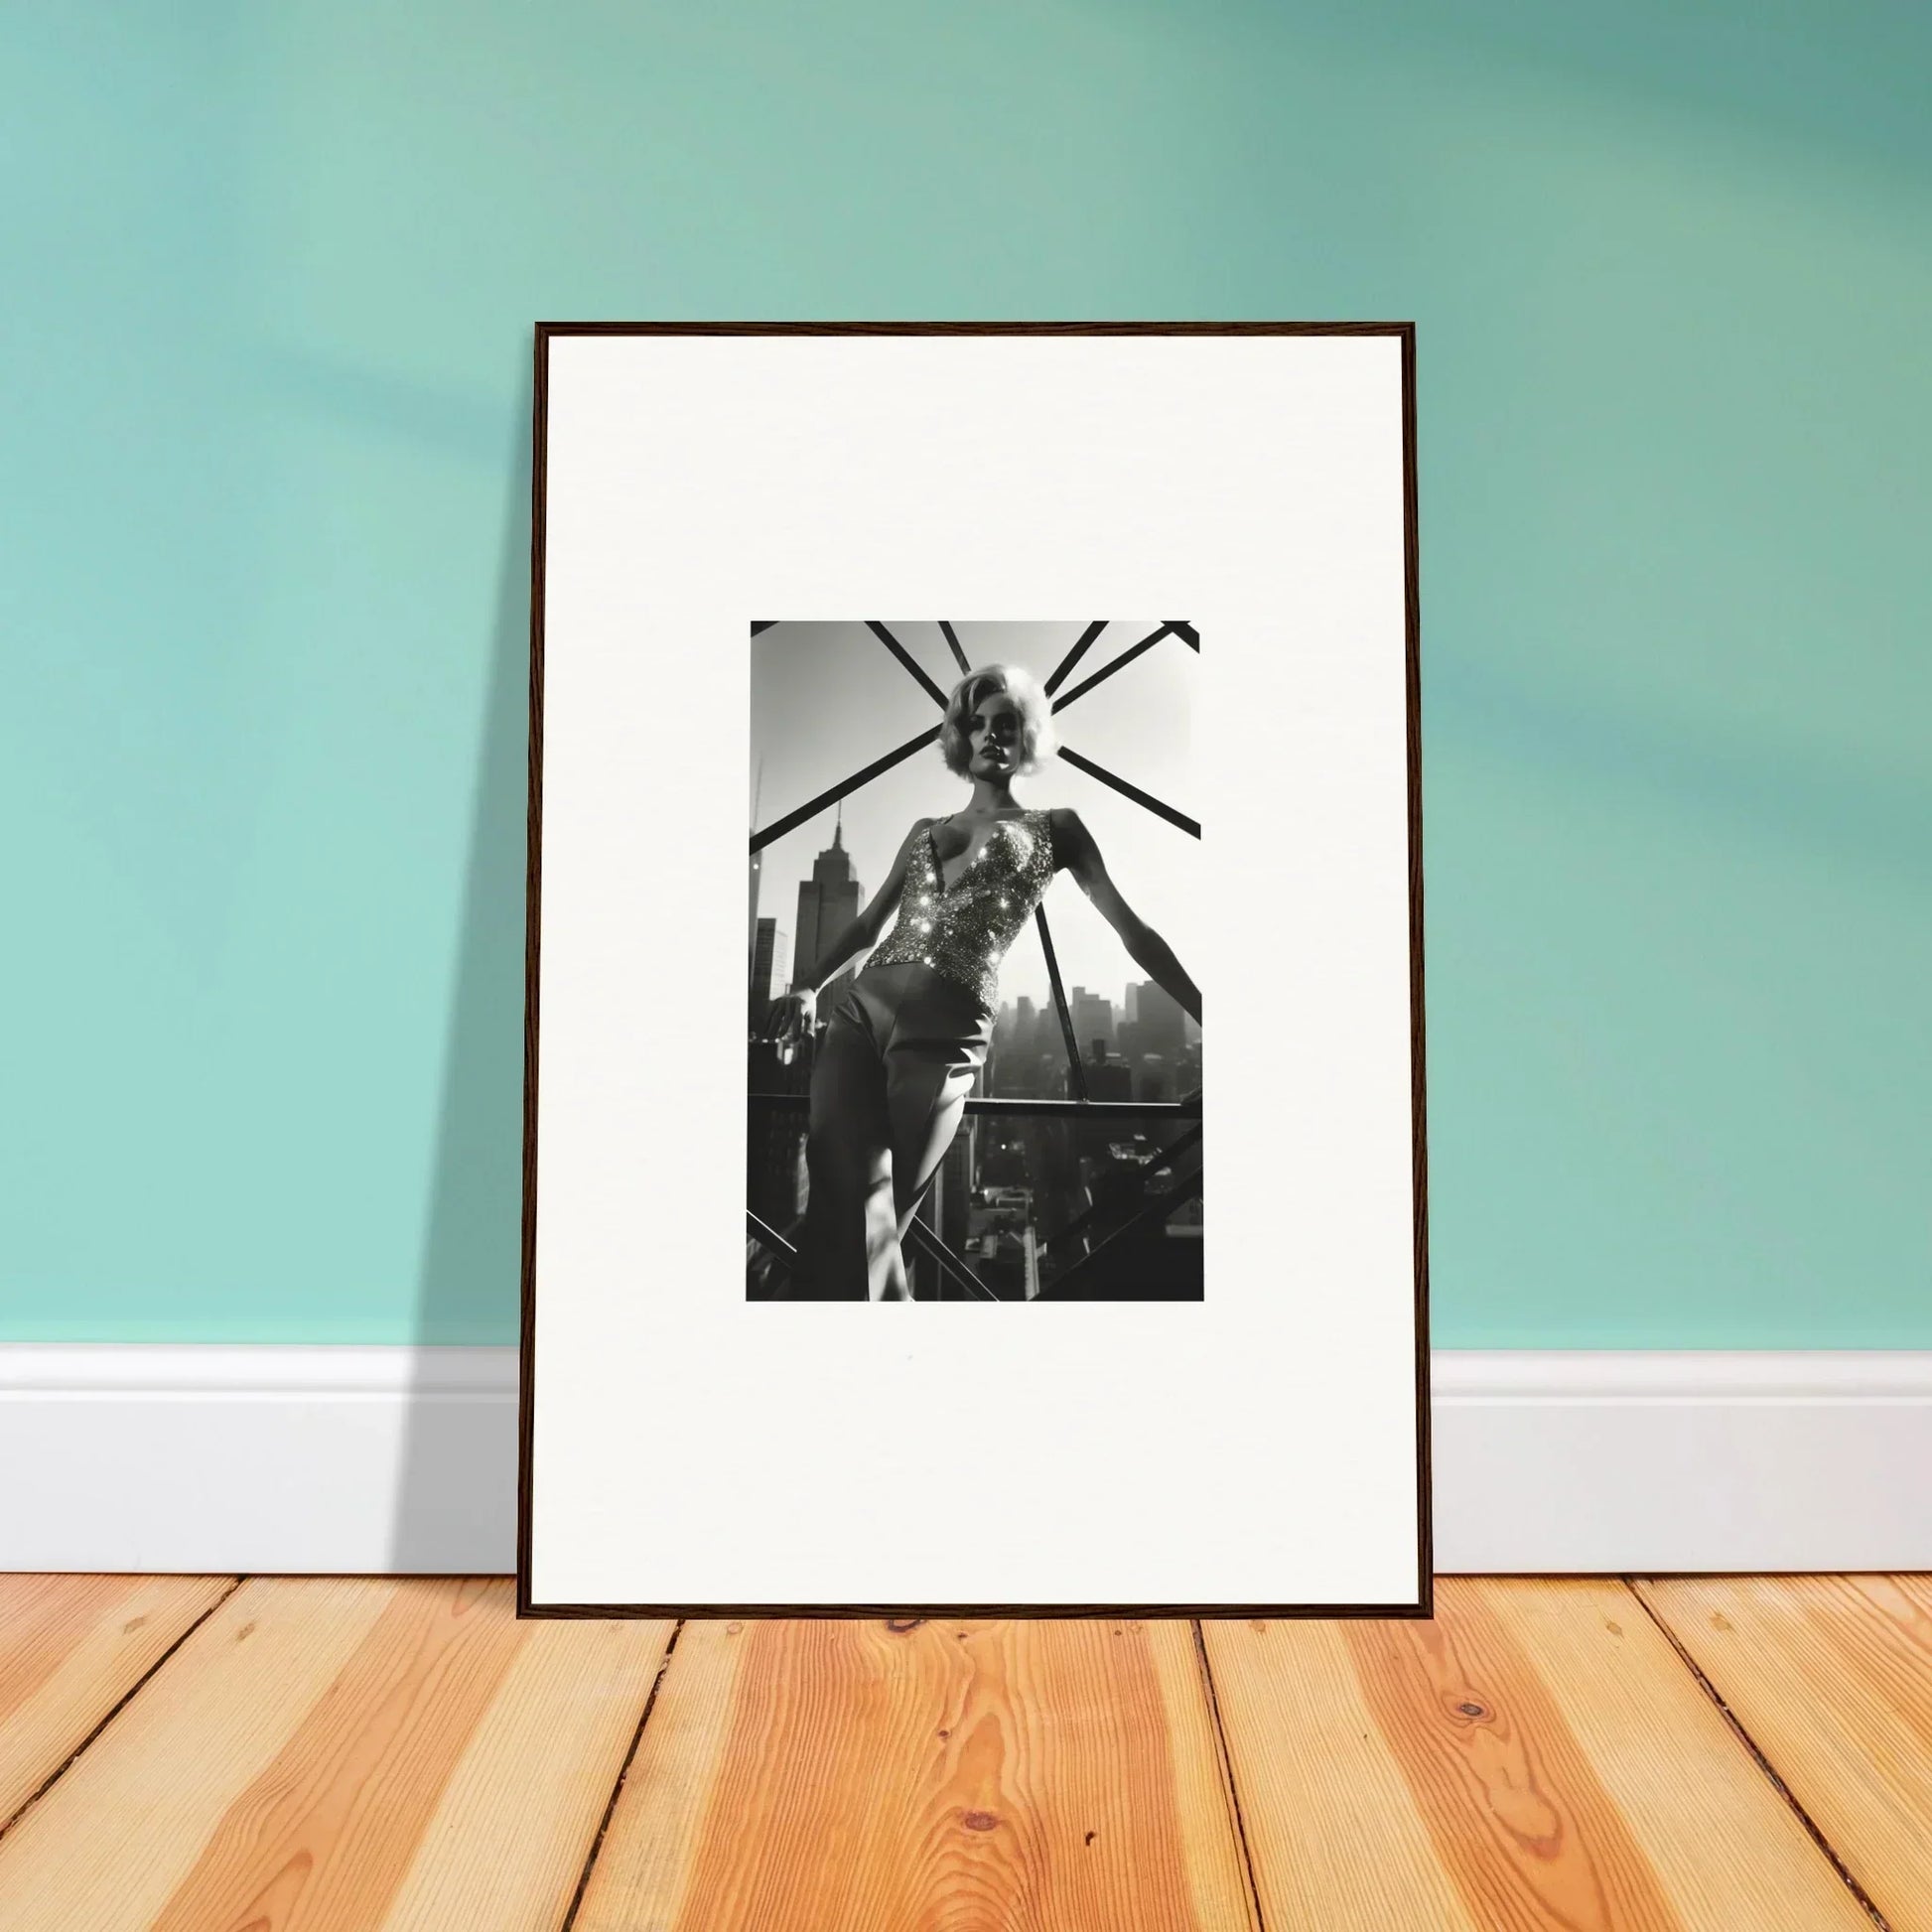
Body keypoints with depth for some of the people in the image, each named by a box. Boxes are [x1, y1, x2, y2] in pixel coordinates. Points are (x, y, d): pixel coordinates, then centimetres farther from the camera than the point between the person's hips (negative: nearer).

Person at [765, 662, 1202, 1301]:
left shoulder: (1054, 828, 13)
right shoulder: (924, 832, 25)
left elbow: (1132, 930, 10)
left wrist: (1206, 1016, 5)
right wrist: (806, 986, 10)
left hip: (945, 1028, -4)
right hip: (860, 1008, 5)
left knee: (868, 1221, -8)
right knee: (839, 1205, -9)